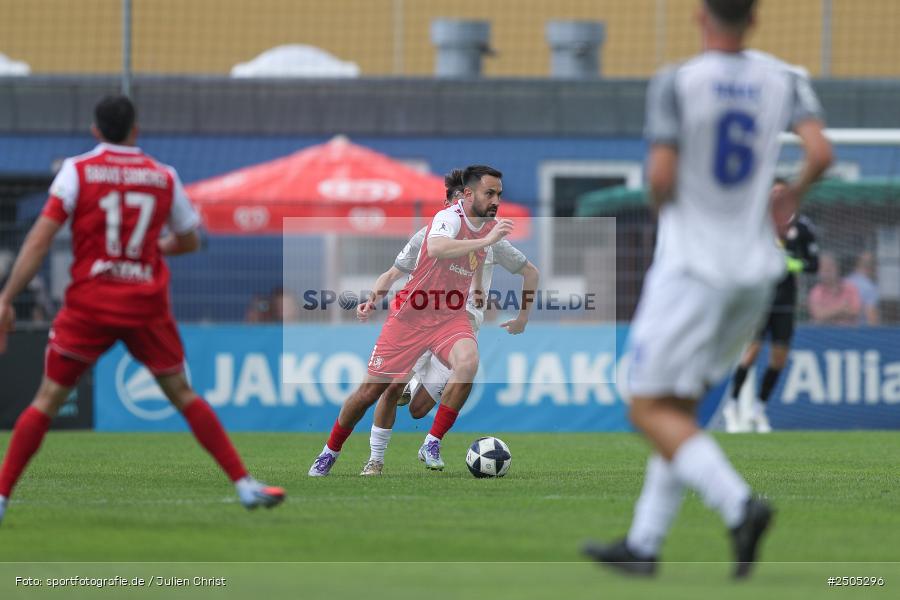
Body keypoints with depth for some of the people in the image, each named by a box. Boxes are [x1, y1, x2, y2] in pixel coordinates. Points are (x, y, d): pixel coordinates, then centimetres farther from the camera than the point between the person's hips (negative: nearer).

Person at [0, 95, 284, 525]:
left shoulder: (77, 171, -2)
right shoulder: (163, 177, 5)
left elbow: (40, 238, -9)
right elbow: (190, 241, 17)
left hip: (89, 304, -2)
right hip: (147, 306, 2)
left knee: (48, 400, 5)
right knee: (183, 395, 13)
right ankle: (244, 485, 8)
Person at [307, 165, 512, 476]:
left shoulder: (491, 226, 2)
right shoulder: (450, 217, -21)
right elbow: (436, 249, -46)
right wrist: (485, 241, -48)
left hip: (451, 316, 4)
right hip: (411, 314, -4)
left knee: (468, 363, -29)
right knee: (370, 390, 3)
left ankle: (432, 444, -16)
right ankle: (329, 452, 27)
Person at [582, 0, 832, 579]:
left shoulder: (677, 82, -11)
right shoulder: (784, 80, 2)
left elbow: (662, 176, -16)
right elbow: (821, 152, -10)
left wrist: (661, 200, 7)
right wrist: (792, 197, 9)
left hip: (693, 266, -6)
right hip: (756, 269, 6)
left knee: (652, 411, -3)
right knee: (681, 407, 17)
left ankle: (739, 504, -25)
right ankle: (644, 543, 18)